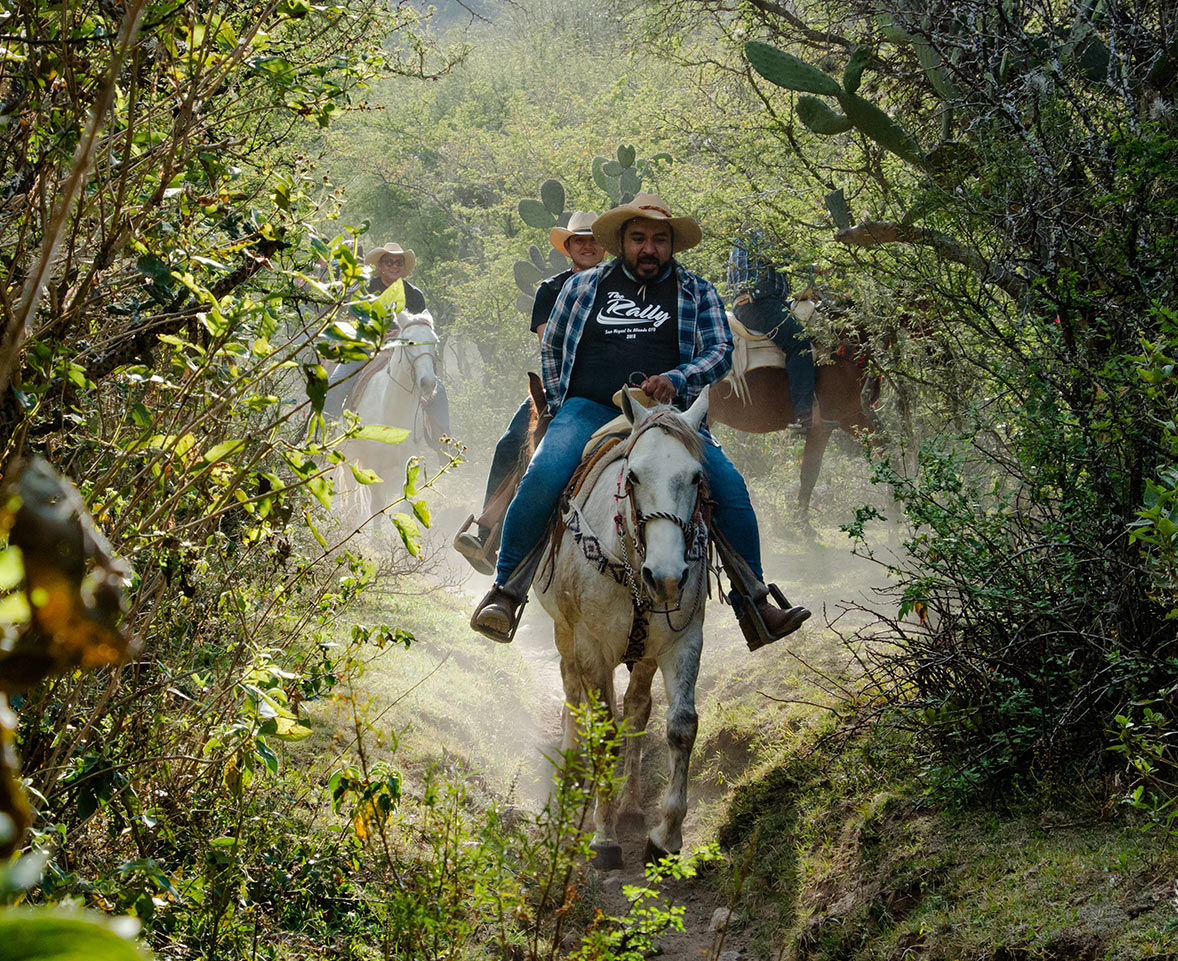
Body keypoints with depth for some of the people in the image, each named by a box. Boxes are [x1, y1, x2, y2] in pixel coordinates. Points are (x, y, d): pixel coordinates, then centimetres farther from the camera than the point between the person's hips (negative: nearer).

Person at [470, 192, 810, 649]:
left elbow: (720, 352, 1)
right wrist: (561, 405, 14)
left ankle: (755, 607, -8)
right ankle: (506, 591, -17)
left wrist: (676, 379, -17)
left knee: (729, 485, -19)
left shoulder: (697, 294, 12)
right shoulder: (583, 286, 14)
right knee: (543, 477, -28)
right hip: (589, 409, 0)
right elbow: (552, 348, 25)